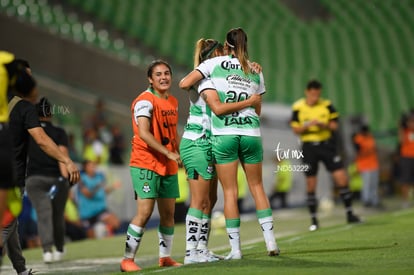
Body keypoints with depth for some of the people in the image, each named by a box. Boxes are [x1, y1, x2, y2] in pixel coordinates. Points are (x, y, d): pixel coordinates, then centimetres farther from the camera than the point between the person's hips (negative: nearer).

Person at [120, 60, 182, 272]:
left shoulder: (173, 101, 13)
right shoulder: (145, 101, -12)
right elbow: (144, 133, -24)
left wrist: (182, 154, 15)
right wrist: (168, 153, -27)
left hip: (168, 166, 8)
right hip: (146, 164, -8)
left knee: (168, 213, 10)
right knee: (144, 212, -13)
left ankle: (165, 257, 22)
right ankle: (127, 259, -7)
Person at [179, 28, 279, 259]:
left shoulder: (215, 63, 2)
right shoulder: (255, 71, 12)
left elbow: (184, 84, -2)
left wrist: (199, 88, 19)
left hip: (224, 134, -2)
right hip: (251, 133, 2)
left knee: (230, 192, 2)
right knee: (257, 186, 14)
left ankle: (235, 248, 3)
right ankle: (270, 241, 8)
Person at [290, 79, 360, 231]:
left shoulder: (327, 105, 1)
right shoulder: (298, 107, -2)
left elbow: (334, 125, 2)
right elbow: (296, 130, -1)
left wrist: (323, 125, -19)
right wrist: (307, 125, -20)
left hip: (326, 144, 1)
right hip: (309, 146, -1)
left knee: (341, 177, -7)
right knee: (310, 184, 1)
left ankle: (350, 214, 3)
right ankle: (314, 220, 12)